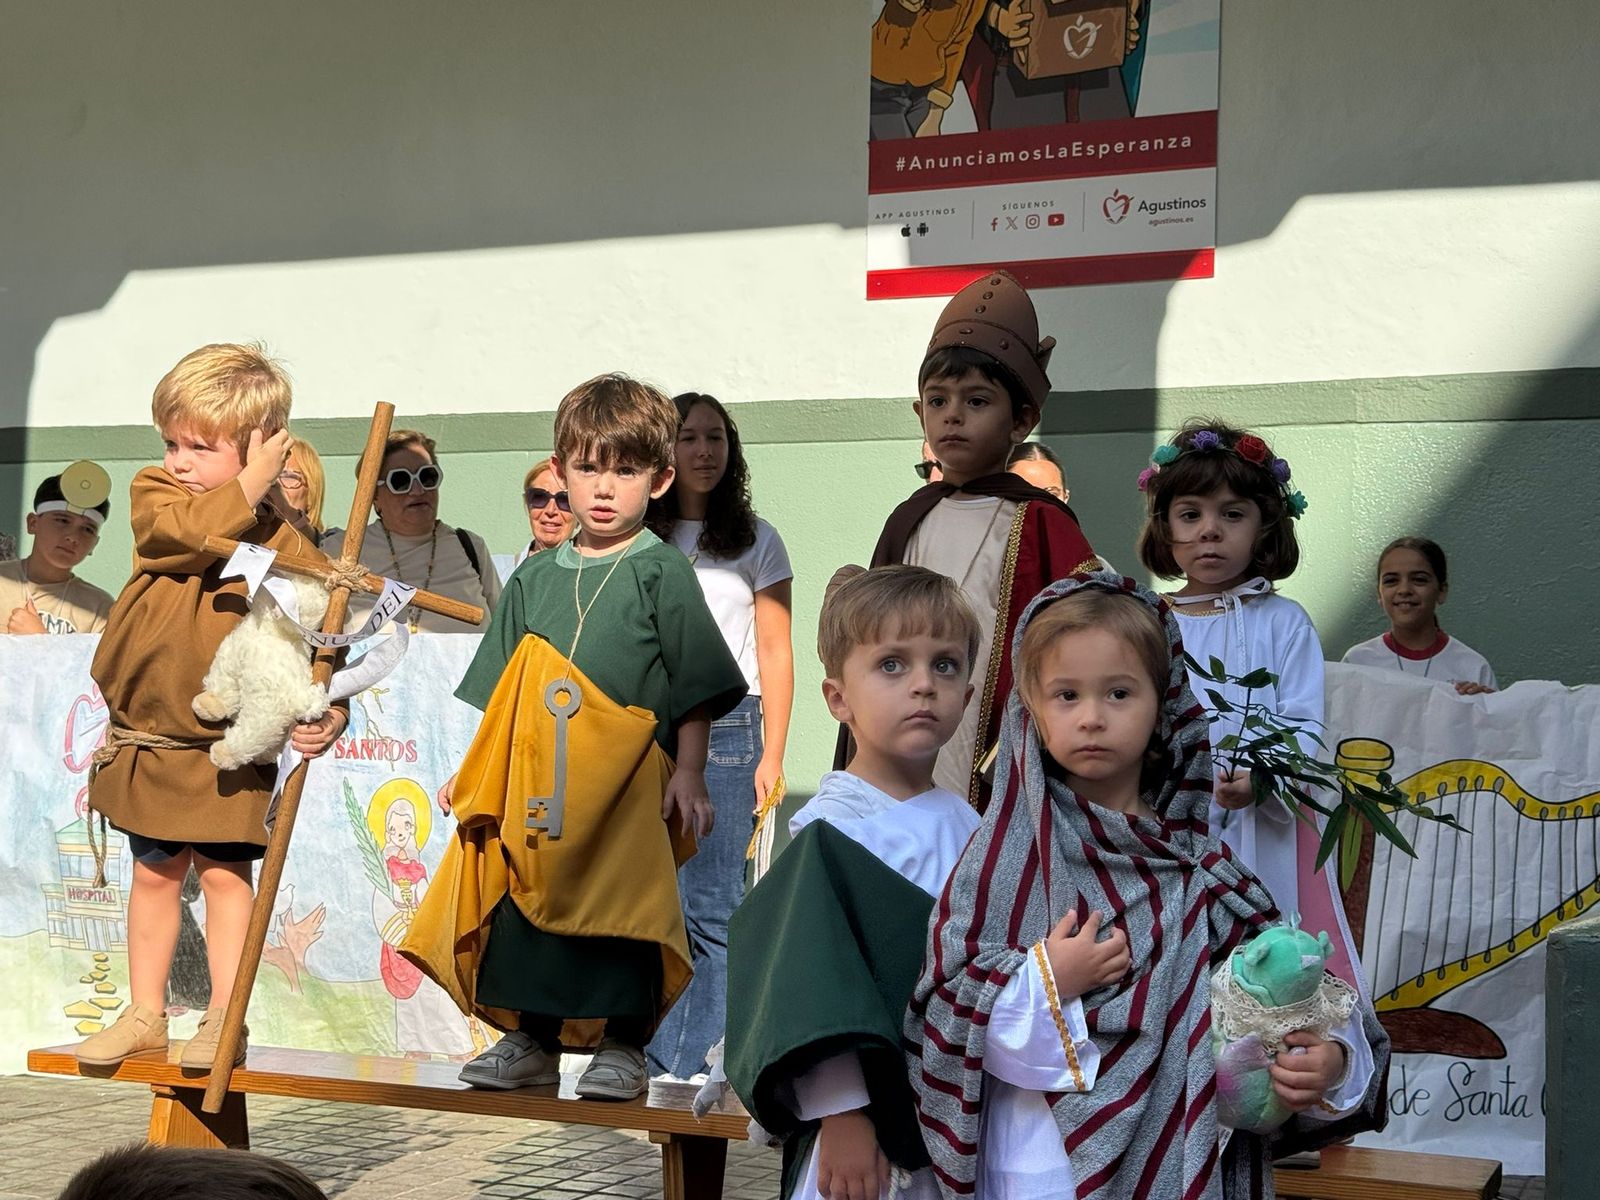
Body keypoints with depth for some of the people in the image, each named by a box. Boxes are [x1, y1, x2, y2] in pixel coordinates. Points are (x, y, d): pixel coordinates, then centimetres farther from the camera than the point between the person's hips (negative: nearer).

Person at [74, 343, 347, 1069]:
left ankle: (225, 1020, 13)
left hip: (229, 745, -3)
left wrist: (326, 713, -25)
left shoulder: (286, 542, -10)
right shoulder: (154, 494, -2)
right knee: (154, 873, 13)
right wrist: (250, 487, -20)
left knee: (226, 873, 2)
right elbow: (190, 533, -25)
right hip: (145, 734, 3)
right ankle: (145, 1014, 23)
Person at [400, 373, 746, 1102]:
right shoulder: (534, 578, 13)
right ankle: (531, 1039, 20)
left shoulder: (661, 572, 0)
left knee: (623, 904, -4)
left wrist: (688, 775, -8)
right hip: (533, 782, 5)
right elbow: (501, 692, 19)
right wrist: (471, 771, 16)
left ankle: (622, 1047, 9)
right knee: (523, 903, 7)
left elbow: (698, 687, -2)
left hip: (630, 780, -4)